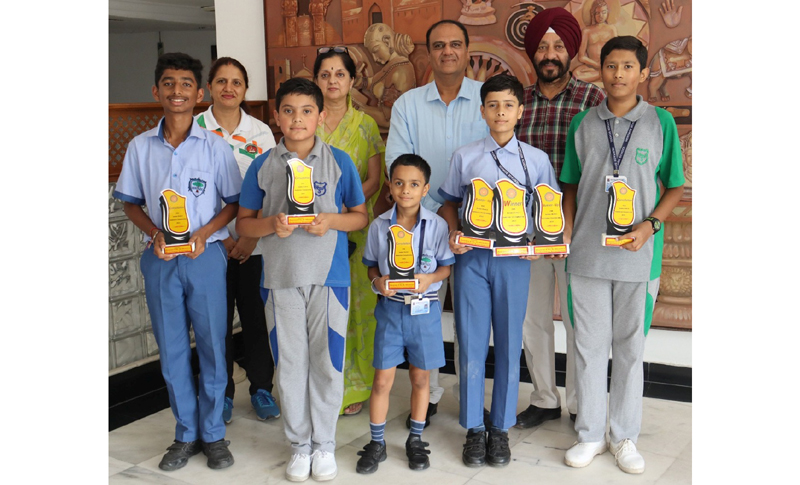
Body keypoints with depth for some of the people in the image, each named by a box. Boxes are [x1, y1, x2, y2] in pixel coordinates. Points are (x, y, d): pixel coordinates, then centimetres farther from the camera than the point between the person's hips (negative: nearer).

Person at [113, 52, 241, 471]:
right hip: (160, 260, 2)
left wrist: (205, 232, -14)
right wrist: (154, 233, -9)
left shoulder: (215, 146, -3)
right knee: (171, 350, 9)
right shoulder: (140, 147, 3)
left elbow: (234, 202, 1)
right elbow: (130, 203, 9)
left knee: (212, 346, 5)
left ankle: (213, 433, 21)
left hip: (205, 257, -2)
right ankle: (186, 433, 24)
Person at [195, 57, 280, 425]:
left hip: (254, 245, 1)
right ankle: (221, 394, 20)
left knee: (257, 318, 6)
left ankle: (261, 388, 22)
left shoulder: (261, 132, 4)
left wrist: (252, 236, -8)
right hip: (210, 243, -1)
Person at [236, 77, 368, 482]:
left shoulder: (339, 162, 0)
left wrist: (331, 221, -14)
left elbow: (360, 216, 6)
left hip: (329, 277, -1)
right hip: (280, 278, 1)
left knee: (327, 362, 5)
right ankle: (299, 444, 25)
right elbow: (243, 222, 6)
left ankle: (324, 444, 23)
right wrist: (271, 225, -14)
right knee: (290, 364, 9)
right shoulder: (263, 165, 2)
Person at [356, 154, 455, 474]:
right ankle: (376, 443, 19)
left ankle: (416, 440, 29)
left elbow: (446, 266, 1)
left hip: (424, 309, 0)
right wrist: (378, 281, -12)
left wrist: (430, 278, -18)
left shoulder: (437, 225, -5)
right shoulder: (379, 226, -1)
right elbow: (371, 265, 8)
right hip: (390, 307, 1)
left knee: (420, 377, 12)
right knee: (382, 379, 3)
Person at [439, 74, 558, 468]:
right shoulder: (464, 157, 4)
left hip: (515, 258, 0)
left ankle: (500, 428, 21)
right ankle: (474, 428, 18)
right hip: (471, 257, 0)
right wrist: (454, 234, -6)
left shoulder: (536, 159, 3)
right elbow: (450, 202, 12)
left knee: (509, 343, 6)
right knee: (471, 342, 4)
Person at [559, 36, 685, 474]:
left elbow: (675, 187, 3)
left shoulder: (661, 123, -1)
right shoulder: (582, 124, 5)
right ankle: (590, 434, 23)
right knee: (589, 345, 8)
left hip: (637, 255, -1)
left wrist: (650, 225, -13)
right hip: (587, 254, 2)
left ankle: (625, 437, 24)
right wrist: (565, 232, -2)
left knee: (630, 347, 9)